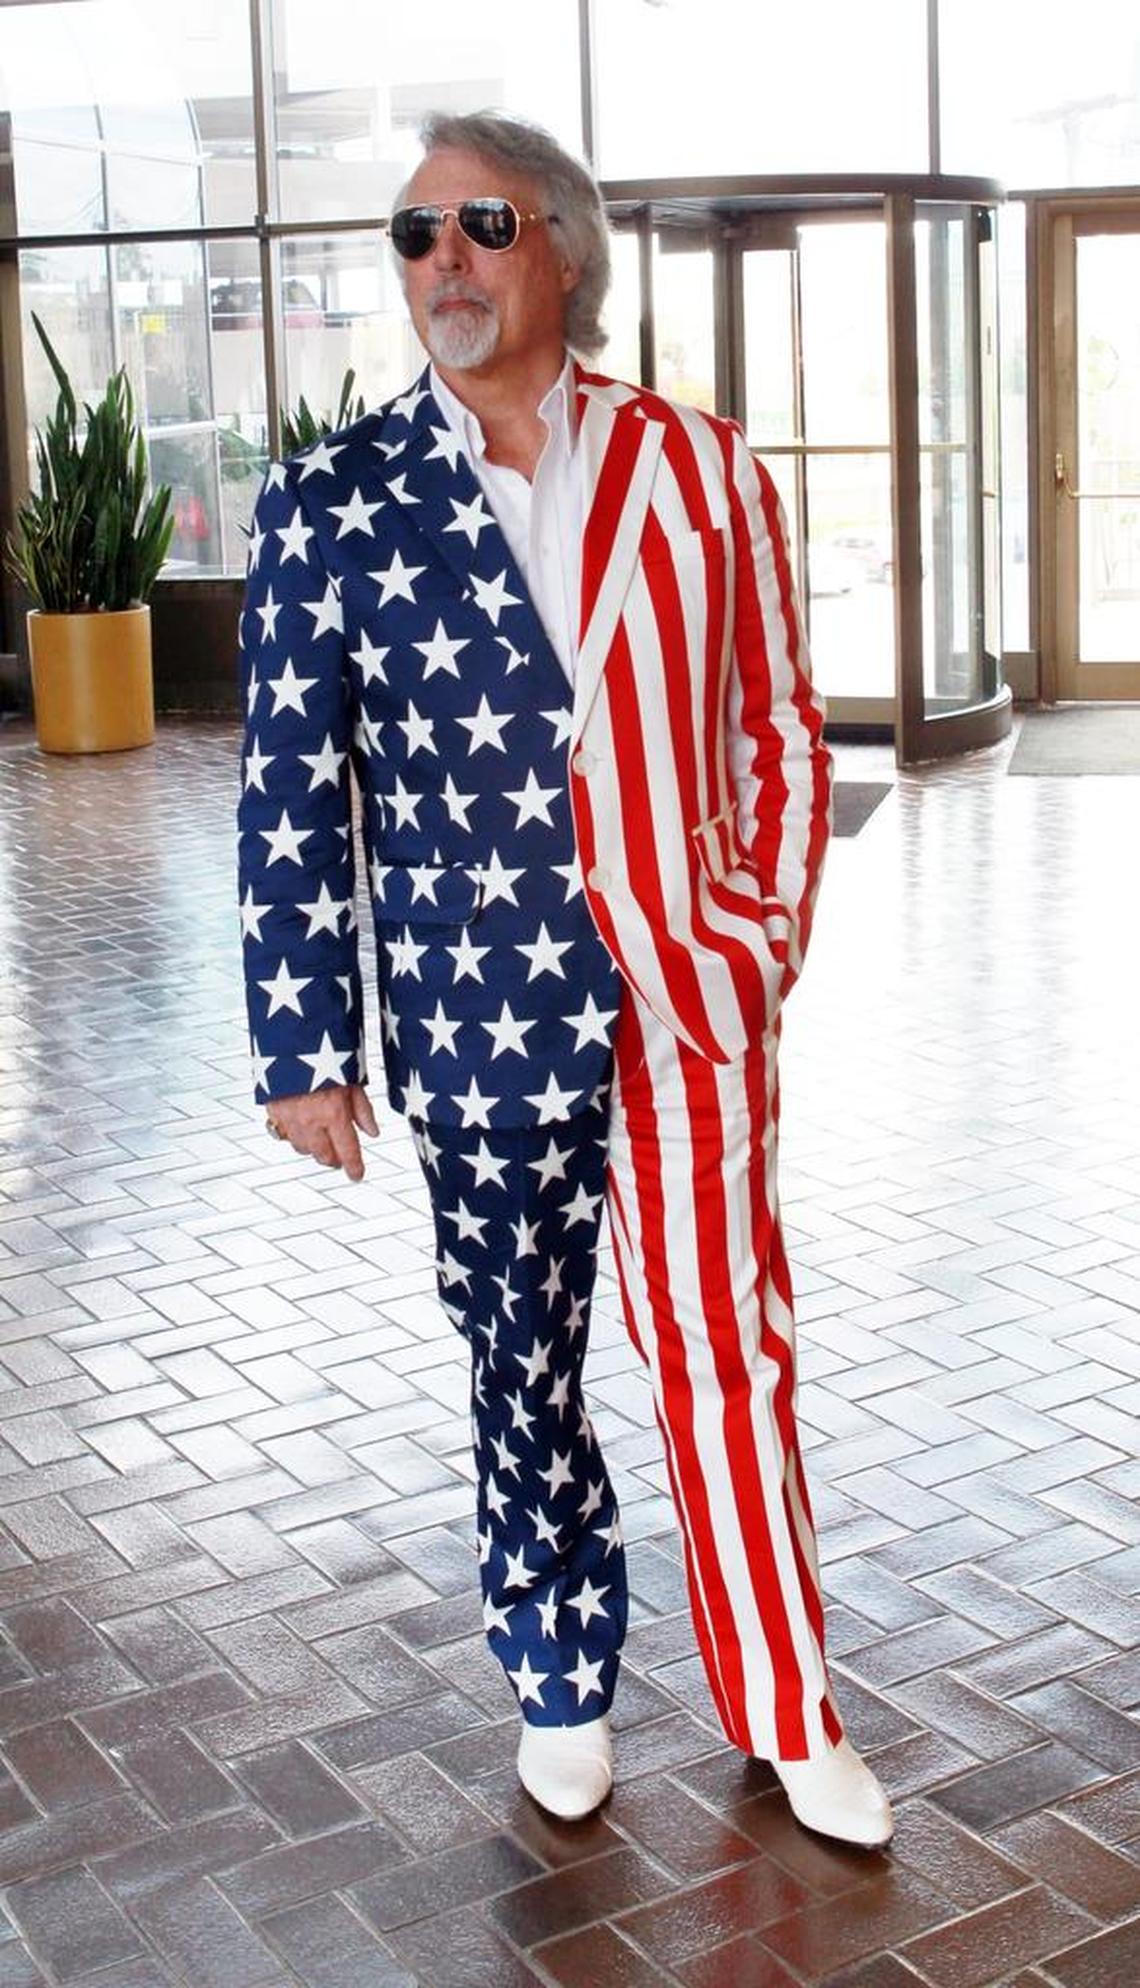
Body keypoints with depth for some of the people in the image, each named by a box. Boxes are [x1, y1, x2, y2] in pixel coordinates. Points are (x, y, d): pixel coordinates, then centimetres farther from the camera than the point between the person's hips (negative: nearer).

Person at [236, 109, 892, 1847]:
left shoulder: (697, 469, 1)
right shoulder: (332, 504, -2)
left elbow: (780, 722, 8)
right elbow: (291, 801, -1)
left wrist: (772, 932, 4)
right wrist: (306, 1049, -3)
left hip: (694, 1003, 0)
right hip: (481, 1025, 0)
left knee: (730, 1354, 5)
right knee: (523, 1379, 13)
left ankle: (787, 1714, 23)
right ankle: (560, 1683, 35)